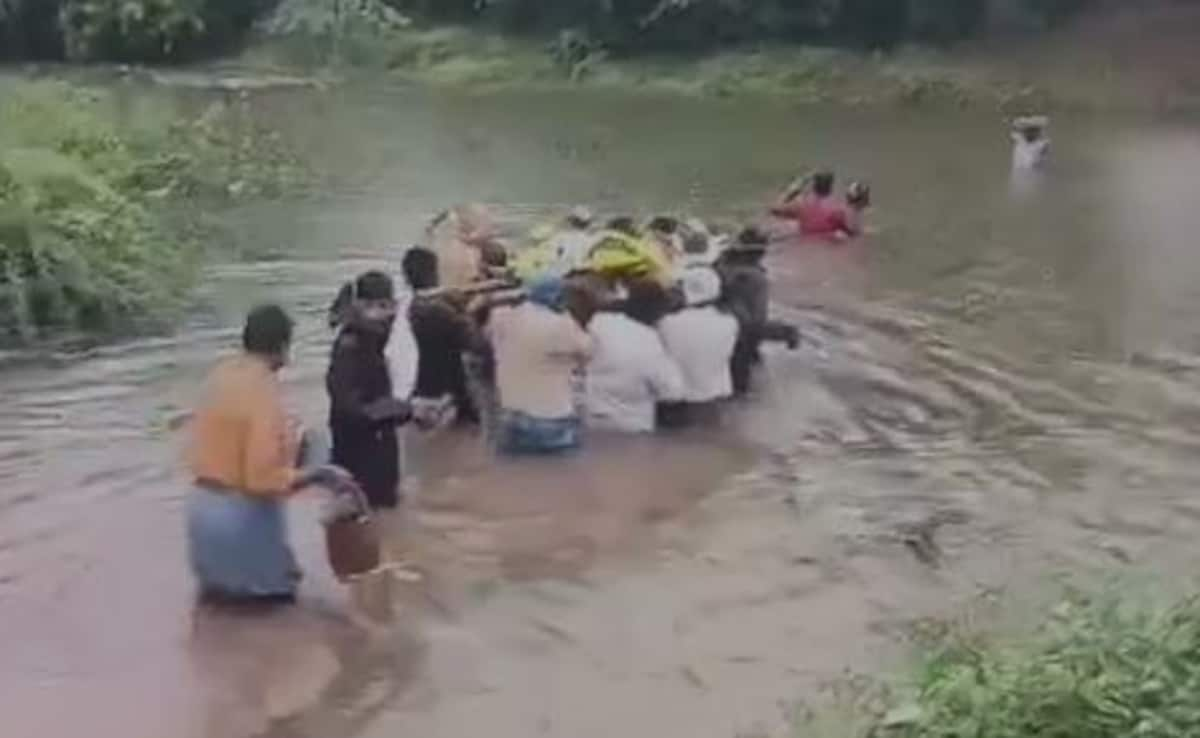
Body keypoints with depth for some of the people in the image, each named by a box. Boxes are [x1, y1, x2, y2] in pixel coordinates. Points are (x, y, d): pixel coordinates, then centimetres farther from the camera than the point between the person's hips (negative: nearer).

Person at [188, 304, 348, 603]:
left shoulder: (222, 374, 1)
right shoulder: (263, 389, -23)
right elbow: (265, 478, -28)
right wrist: (318, 475, -16)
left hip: (204, 504, 9)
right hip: (240, 514, -9)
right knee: (272, 590, 12)